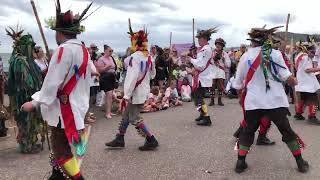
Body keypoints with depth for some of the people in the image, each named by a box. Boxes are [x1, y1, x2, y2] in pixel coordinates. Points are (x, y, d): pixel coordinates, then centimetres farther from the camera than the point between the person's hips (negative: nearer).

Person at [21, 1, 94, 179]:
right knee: (60, 143, 21)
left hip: (64, 107, -9)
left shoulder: (64, 49, -19)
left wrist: (35, 103, -14)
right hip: (77, 104, 9)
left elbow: (53, 81, -20)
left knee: (61, 148, 1)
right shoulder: (84, 50, 8)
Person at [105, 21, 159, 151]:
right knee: (126, 115, 17)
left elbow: (133, 77, -23)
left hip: (135, 93, -9)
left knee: (134, 119, 1)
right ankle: (119, 140, 26)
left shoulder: (135, 57, -18)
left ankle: (151, 140, 5)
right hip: (144, 91, 9)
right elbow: (152, 74, 17)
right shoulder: (148, 57, 7)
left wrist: (127, 95, -21)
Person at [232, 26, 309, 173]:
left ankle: (240, 162, 10)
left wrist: (241, 95, 26)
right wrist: (294, 82, 15)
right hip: (276, 101, 0)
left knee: (248, 131, 16)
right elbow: (287, 77, -7)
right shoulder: (275, 54, -3)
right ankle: (300, 162, 26)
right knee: (287, 131, 17)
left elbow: (238, 84, 6)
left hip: (253, 102, 0)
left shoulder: (245, 57, -1)